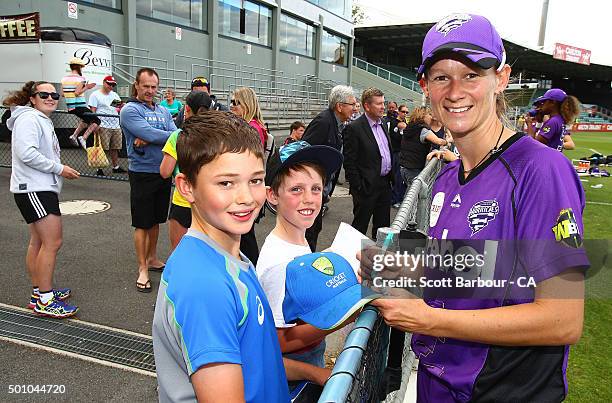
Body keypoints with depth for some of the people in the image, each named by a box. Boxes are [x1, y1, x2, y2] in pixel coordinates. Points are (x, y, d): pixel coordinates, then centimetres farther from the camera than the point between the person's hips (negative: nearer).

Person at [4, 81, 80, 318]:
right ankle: (45, 301, -5)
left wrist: (60, 170, 13)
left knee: (38, 241, 14)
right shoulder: (28, 119, -11)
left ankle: (38, 293, 24)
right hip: (33, 189, -11)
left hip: (43, 188, 11)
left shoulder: (43, 120, 21)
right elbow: (27, 153, -23)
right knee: (52, 242, -12)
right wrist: (59, 169, -17)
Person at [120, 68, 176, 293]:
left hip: (163, 172, 6)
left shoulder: (163, 111, 11)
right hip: (142, 173, -6)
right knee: (142, 223, 2)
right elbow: (150, 134, -22)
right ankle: (143, 269, 12)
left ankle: (152, 259, 33)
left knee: (156, 219, 17)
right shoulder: (130, 110, -8)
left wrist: (149, 139, -18)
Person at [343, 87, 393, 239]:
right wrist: (358, 187, -17)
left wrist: (391, 176, 14)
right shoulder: (354, 128, -14)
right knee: (360, 226, 4)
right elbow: (349, 162, -15)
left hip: (385, 184, 8)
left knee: (383, 226, 17)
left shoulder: (383, 125, 11)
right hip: (367, 187, -8)